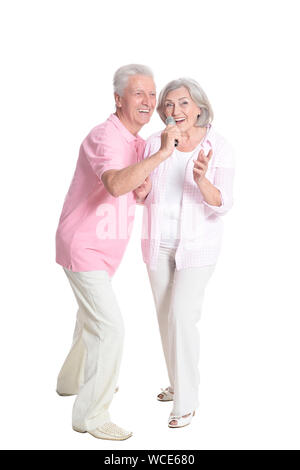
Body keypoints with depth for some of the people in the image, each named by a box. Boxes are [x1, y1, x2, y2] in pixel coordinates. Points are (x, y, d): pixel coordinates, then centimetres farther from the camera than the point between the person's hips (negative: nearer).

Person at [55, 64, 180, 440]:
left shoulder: (137, 142, 8)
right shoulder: (105, 137, -22)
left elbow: (134, 189, 15)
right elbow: (116, 185, -42)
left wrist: (145, 186, -7)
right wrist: (162, 153, -39)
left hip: (102, 249, 10)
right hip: (84, 249, -10)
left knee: (92, 317, 24)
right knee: (109, 327, -10)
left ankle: (73, 380, 47)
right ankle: (91, 415, 5)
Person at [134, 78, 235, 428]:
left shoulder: (218, 147, -11)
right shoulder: (154, 143, -2)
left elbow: (222, 205, -14)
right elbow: (143, 194, 6)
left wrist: (202, 179, -33)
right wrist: (141, 191, -18)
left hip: (197, 244, -4)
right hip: (159, 242, 4)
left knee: (181, 316, -11)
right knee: (166, 316, 13)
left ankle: (186, 402, 4)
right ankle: (179, 382, 33)